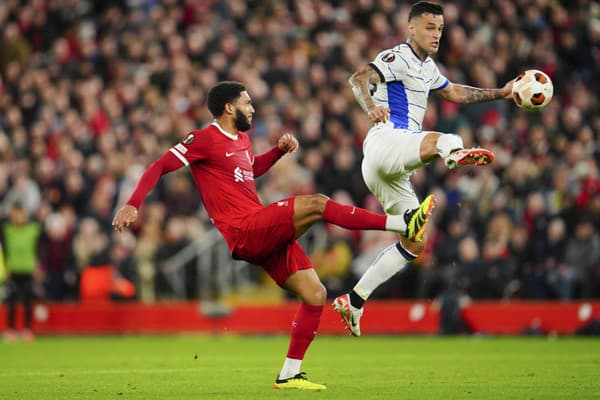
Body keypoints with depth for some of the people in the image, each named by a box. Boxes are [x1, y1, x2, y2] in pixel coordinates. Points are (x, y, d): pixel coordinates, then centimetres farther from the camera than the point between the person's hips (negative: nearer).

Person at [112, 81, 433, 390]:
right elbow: (159, 167, -7)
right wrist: (132, 205, -18)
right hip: (243, 234, -9)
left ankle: (289, 375, 8)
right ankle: (402, 224, -26)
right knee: (316, 204, -23)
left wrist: (280, 150, 23)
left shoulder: (241, 139, 20)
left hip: (267, 236, 9)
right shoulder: (205, 139, -5)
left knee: (315, 294, 3)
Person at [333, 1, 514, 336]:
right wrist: (371, 107, -43)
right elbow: (359, 78, -22)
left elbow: (456, 93, 40)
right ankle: (455, 157, -72)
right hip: (386, 141, -9)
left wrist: (502, 93, 38)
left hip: (395, 169, 9)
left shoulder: (427, 67, 24)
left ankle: (353, 302, 10)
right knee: (447, 141, -35)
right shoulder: (398, 57, -5)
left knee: (414, 245, 9)